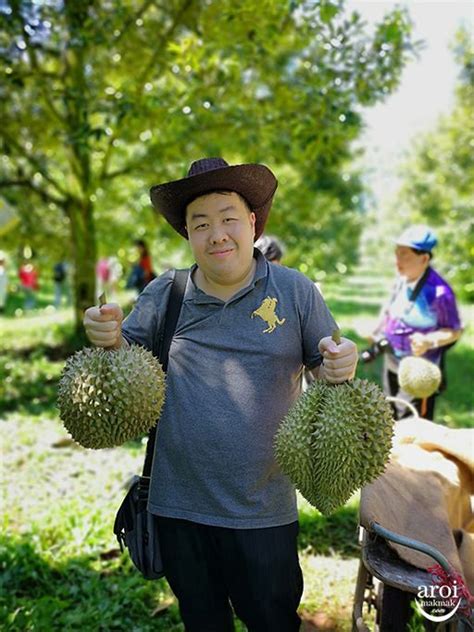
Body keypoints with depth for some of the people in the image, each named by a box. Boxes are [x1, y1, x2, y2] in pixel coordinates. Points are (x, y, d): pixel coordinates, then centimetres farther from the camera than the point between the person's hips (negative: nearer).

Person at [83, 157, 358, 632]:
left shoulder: (295, 290, -4)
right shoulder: (163, 294, 0)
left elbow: (324, 364, 3)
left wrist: (340, 366, -21)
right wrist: (110, 337, -15)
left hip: (263, 511, -2)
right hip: (178, 507, 2)